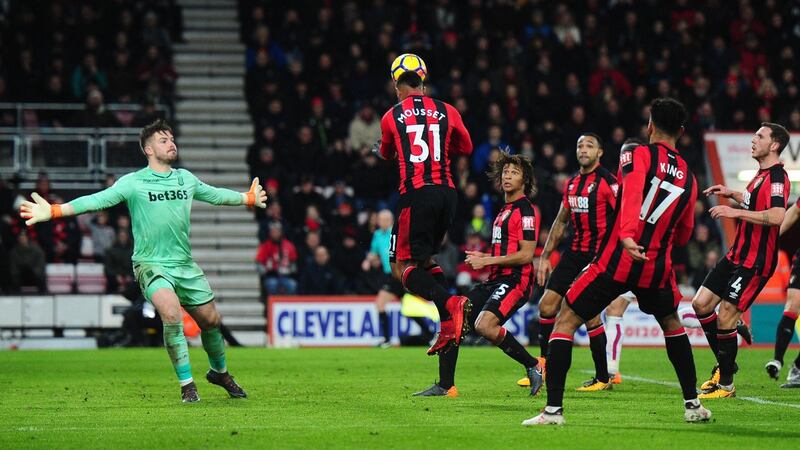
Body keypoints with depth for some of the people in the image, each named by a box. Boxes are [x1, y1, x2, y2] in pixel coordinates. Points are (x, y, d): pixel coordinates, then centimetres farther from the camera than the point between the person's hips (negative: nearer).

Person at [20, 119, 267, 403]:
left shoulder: (186, 178, 9)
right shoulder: (133, 183, -8)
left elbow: (215, 194, 27)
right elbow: (98, 200, -17)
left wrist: (249, 198, 41)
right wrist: (54, 211, -28)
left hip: (185, 264, 5)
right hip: (151, 264, -5)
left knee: (210, 320, 9)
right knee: (172, 314, -28)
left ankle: (219, 372, 39)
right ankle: (187, 385, -17)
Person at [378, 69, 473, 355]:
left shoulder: (391, 117, 5)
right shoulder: (446, 111, 10)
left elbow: (386, 154, 24)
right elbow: (466, 147, 24)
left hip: (416, 194, -5)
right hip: (447, 192, 5)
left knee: (402, 267, -1)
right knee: (425, 259, 19)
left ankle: (451, 304, -25)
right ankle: (448, 326, 5)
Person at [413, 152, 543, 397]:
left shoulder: (525, 210, -8)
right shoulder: (504, 210, 22)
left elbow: (526, 255, -16)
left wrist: (488, 260, -13)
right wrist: (484, 257, 13)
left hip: (515, 280, -10)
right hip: (495, 280, 10)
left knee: (485, 325, -30)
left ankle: (534, 366, -14)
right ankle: (445, 385, 9)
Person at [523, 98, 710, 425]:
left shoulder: (637, 155, -2)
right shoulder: (688, 178, 13)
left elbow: (632, 193, -23)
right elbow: (682, 236, 20)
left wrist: (627, 235, -38)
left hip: (616, 260, -5)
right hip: (657, 267, 5)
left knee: (565, 321, 4)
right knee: (672, 324, 31)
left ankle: (553, 408, -7)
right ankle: (692, 404, 28)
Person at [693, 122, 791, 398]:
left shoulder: (777, 177, -17)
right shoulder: (762, 174, 14)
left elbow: (777, 216, -32)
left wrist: (735, 212, -28)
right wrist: (732, 195, 21)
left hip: (755, 263, -10)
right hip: (737, 256, 10)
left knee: (724, 319, -10)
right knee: (701, 303, 7)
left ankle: (726, 384, 3)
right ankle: (724, 364, 20)